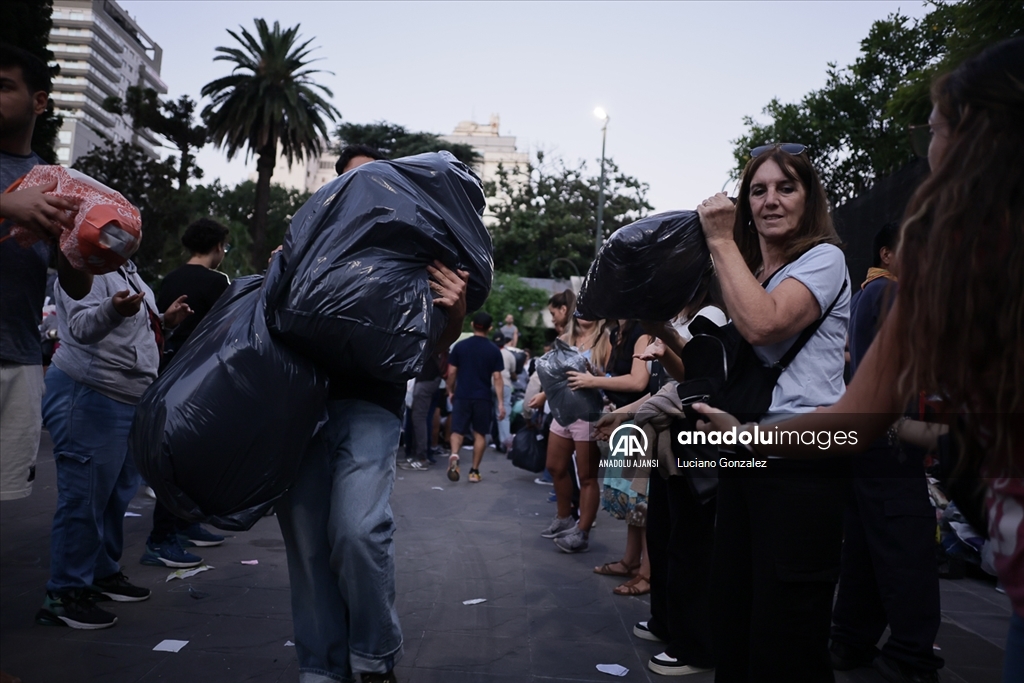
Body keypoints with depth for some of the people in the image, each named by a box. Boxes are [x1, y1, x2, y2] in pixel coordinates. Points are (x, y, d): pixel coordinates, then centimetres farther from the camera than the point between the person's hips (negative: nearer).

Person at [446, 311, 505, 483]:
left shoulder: (460, 346, -1)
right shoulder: (494, 350, -2)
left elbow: (451, 372, 0)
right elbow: (497, 378, -5)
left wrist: (451, 391, 14)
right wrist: (500, 402, -2)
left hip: (462, 396, 0)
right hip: (483, 397, 0)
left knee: (457, 430, 7)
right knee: (480, 433, 9)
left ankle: (454, 455, -21)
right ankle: (474, 471, 10)